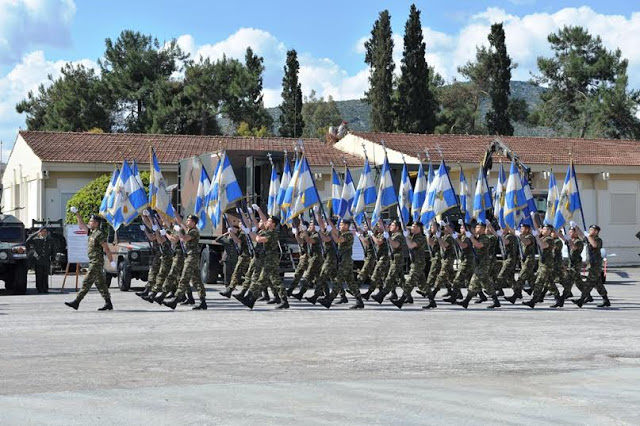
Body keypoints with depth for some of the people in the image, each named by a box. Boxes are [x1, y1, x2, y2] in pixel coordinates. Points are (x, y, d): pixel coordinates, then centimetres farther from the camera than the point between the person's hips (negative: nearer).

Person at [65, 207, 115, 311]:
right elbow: (82, 225, 19)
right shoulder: (92, 232, 15)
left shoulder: (99, 234, -13)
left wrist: (111, 261, -16)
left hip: (96, 263, -9)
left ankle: (76, 302, -7)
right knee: (100, 283, 8)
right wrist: (77, 214, 12)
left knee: (87, 282, -8)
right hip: (93, 262, 9)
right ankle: (108, 303, 8)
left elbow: (106, 249, -15)